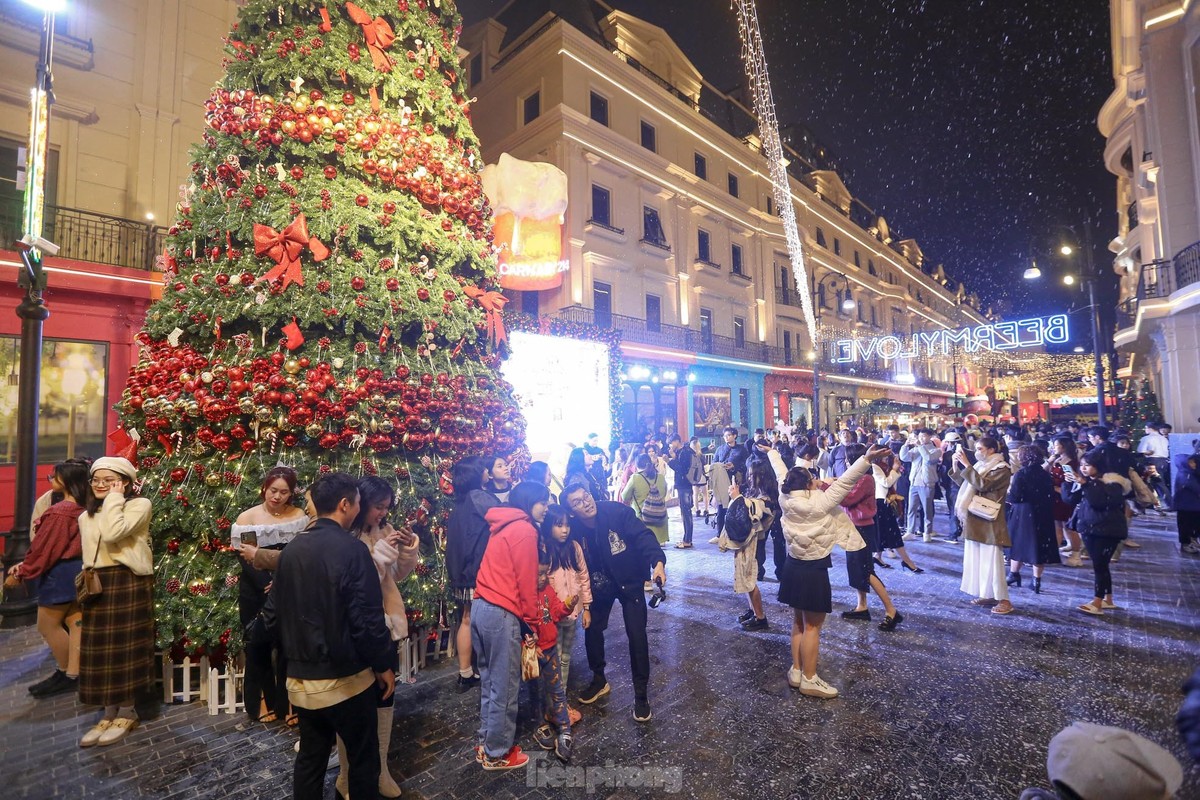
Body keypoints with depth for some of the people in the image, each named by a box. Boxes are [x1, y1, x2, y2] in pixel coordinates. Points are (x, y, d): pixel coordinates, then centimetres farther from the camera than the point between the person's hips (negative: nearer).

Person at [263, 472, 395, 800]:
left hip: (300, 679, 6)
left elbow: (272, 615, 7)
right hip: (345, 679, -6)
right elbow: (367, 620, -20)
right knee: (363, 759, 12)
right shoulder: (352, 549, -20)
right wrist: (384, 665, -6)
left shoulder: (291, 549, 0)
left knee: (310, 757, 21)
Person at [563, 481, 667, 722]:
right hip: (600, 585, 3)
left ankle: (641, 694, 15)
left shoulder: (617, 512, -28)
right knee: (592, 630, 11)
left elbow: (643, 535, -36)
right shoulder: (573, 529, -17)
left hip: (629, 582, -3)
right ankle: (599, 681, 38)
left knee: (636, 635, -5)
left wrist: (658, 562, -51)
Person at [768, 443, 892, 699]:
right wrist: (867, 459, -27)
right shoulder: (820, 501, -19)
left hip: (793, 567, 7)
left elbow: (780, 473, 10)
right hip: (814, 571, -6)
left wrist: (771, 451, 24)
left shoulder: (785, 499, -5)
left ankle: (796, 671, 27)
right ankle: (809, 680, 14)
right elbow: (845, 482, -25)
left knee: (798, 622, 18)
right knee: (812, 626, 5)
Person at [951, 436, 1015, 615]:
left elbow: (982, 485, -24)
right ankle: (987, 594, 20)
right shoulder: (980, 465, 12)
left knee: (991, 560, -5)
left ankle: (1003, 599, 5)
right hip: (975, 519, 8)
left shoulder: (1002, 468, -11)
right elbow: (963, 483, 14)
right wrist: (956, 464, 2)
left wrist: (966, 464, -23)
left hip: (990, 521, -8)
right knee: (977, 559, 11)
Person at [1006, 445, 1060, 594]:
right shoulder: (1046, 474, 3)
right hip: (1043, 516, 4)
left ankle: (1013, 574, 22)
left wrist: (1009, 490, 2)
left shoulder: (1021, 474, -13)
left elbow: (1014, 497, -16)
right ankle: (1036, 581, 12)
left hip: (1023, 515, -4)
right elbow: (1051, 496, 6)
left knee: (1018, 543, 11)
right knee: (1039, 545, 8)